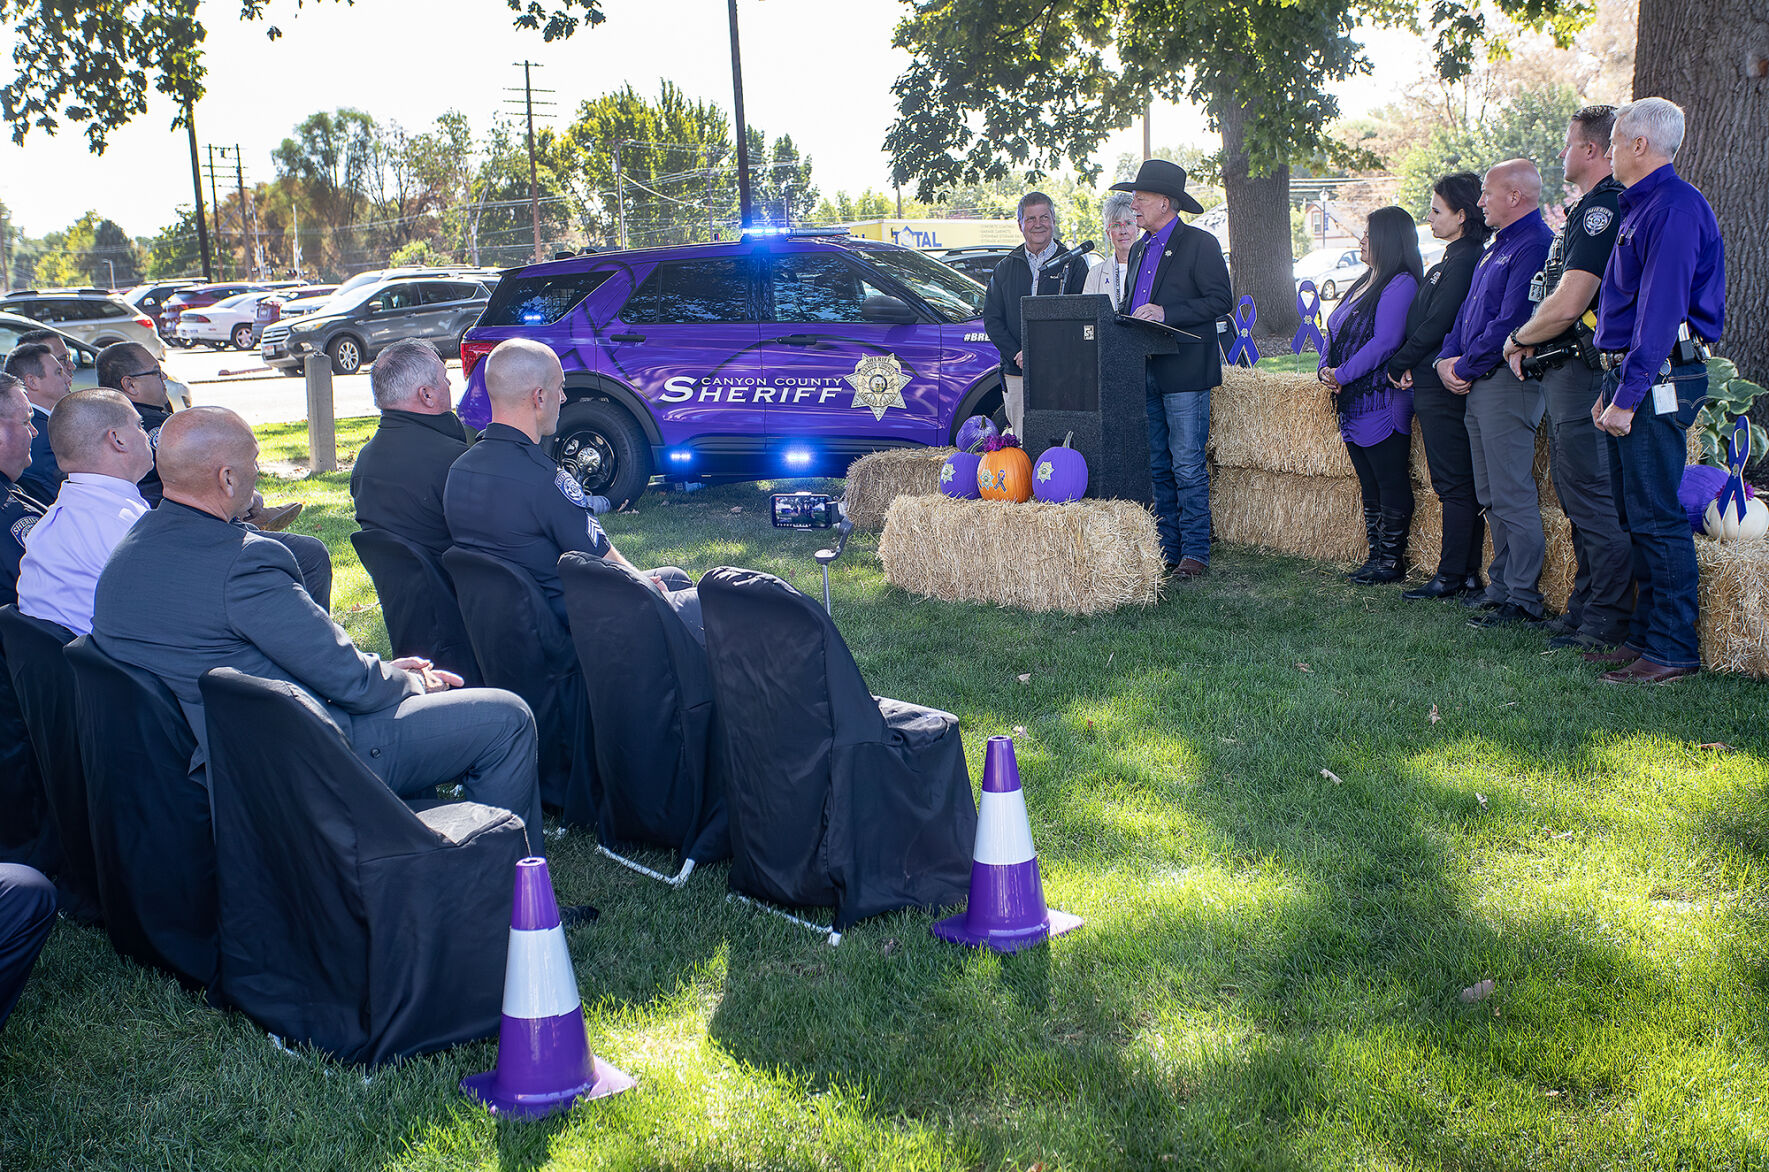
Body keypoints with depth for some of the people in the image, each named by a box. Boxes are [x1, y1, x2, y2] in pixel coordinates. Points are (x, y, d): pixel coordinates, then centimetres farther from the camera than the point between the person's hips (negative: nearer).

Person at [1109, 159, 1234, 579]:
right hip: (1143, 373, 8)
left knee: (1188, 466, -6)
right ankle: (1167, 549, 15)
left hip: (1184, 373, -8)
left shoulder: (1200, 244, -4)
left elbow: (1221, 299, -11)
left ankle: (1195, 553, 0)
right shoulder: (1138, 251, 20)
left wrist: (1165, 313, -18)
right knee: (1155, 466, 9)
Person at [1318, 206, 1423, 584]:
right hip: (1352, 404, 10)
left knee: (1391, 483, -3)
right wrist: (1326, 369, 3)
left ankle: (1391, 561, 3)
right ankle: (1376, 556, 18)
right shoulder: (1364, 283, 18)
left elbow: (1385, 341, -20)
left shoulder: (1401, 284, -11)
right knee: (1369, 485, 12)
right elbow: (1337, 334, 21)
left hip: (1382, 401, -10)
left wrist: (1343, 375, -17)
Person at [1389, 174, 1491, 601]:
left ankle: (1451, 577, -1)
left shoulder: (1464, 261, -15)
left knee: (1454, 484, -5)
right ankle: (1466, 574, 16)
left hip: (1443, 387, -10)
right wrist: (1408, 366, 7)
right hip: (1435, 383, 10)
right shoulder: (1455, 258, 17)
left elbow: (1437, 323, -19)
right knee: (1458, 483, 11)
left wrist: (1398, 364, -7)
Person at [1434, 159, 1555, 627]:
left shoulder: (1534, 246, -13)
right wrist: (1446, 360, 6)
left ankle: (1522, 598, -4)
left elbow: (1510, 322, -20)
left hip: (1507, 380, -10)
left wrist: (1465, 367, -12)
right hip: (1478, 383, 10)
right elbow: (1468, 312, 23)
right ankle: (1501, 584, 21)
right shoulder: (1497, 248, 20)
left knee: (1513, 496, -8)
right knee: (1491, 496, 13)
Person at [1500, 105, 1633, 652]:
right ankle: (1586, 606, 24)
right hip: (1565, 373, 11)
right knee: (1577, 494, 16)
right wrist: (1529, 343, 13)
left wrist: (1518, 338, -8)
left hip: (1582, 374, -11)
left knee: (1593, 497, -7)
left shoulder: (1602, 209, -17)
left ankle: (1606, 622, -2)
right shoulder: (1590, 208, 17)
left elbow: (1567, 305, -24)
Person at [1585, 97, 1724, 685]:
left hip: (1658, 381, -10)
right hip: (1632, 377, 10)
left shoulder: (1674, 207, -14)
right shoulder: (1640, 205, 19)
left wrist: (1628, 394, -22)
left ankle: (1673, 650, -2)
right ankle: (1646, 635, 20)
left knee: (1657, 517, -7)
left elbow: (1660, 311, -20)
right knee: (1637, 515, 13)